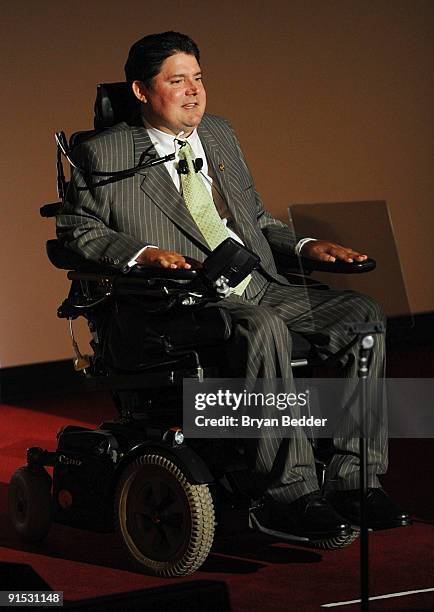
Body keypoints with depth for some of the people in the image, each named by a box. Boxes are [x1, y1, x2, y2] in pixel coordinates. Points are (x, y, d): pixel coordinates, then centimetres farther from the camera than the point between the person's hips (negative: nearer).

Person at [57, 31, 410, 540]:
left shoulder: (220, 135, 23)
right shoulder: (106, 154, 4)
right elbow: (75, 230, 2)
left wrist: (305, 245, 10)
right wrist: (141, 252, -15)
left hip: (260, 287, 7)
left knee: (362, 314, -15)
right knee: (264, 327, -37)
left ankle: (352, 480, -17)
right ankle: (291, 494, -33)